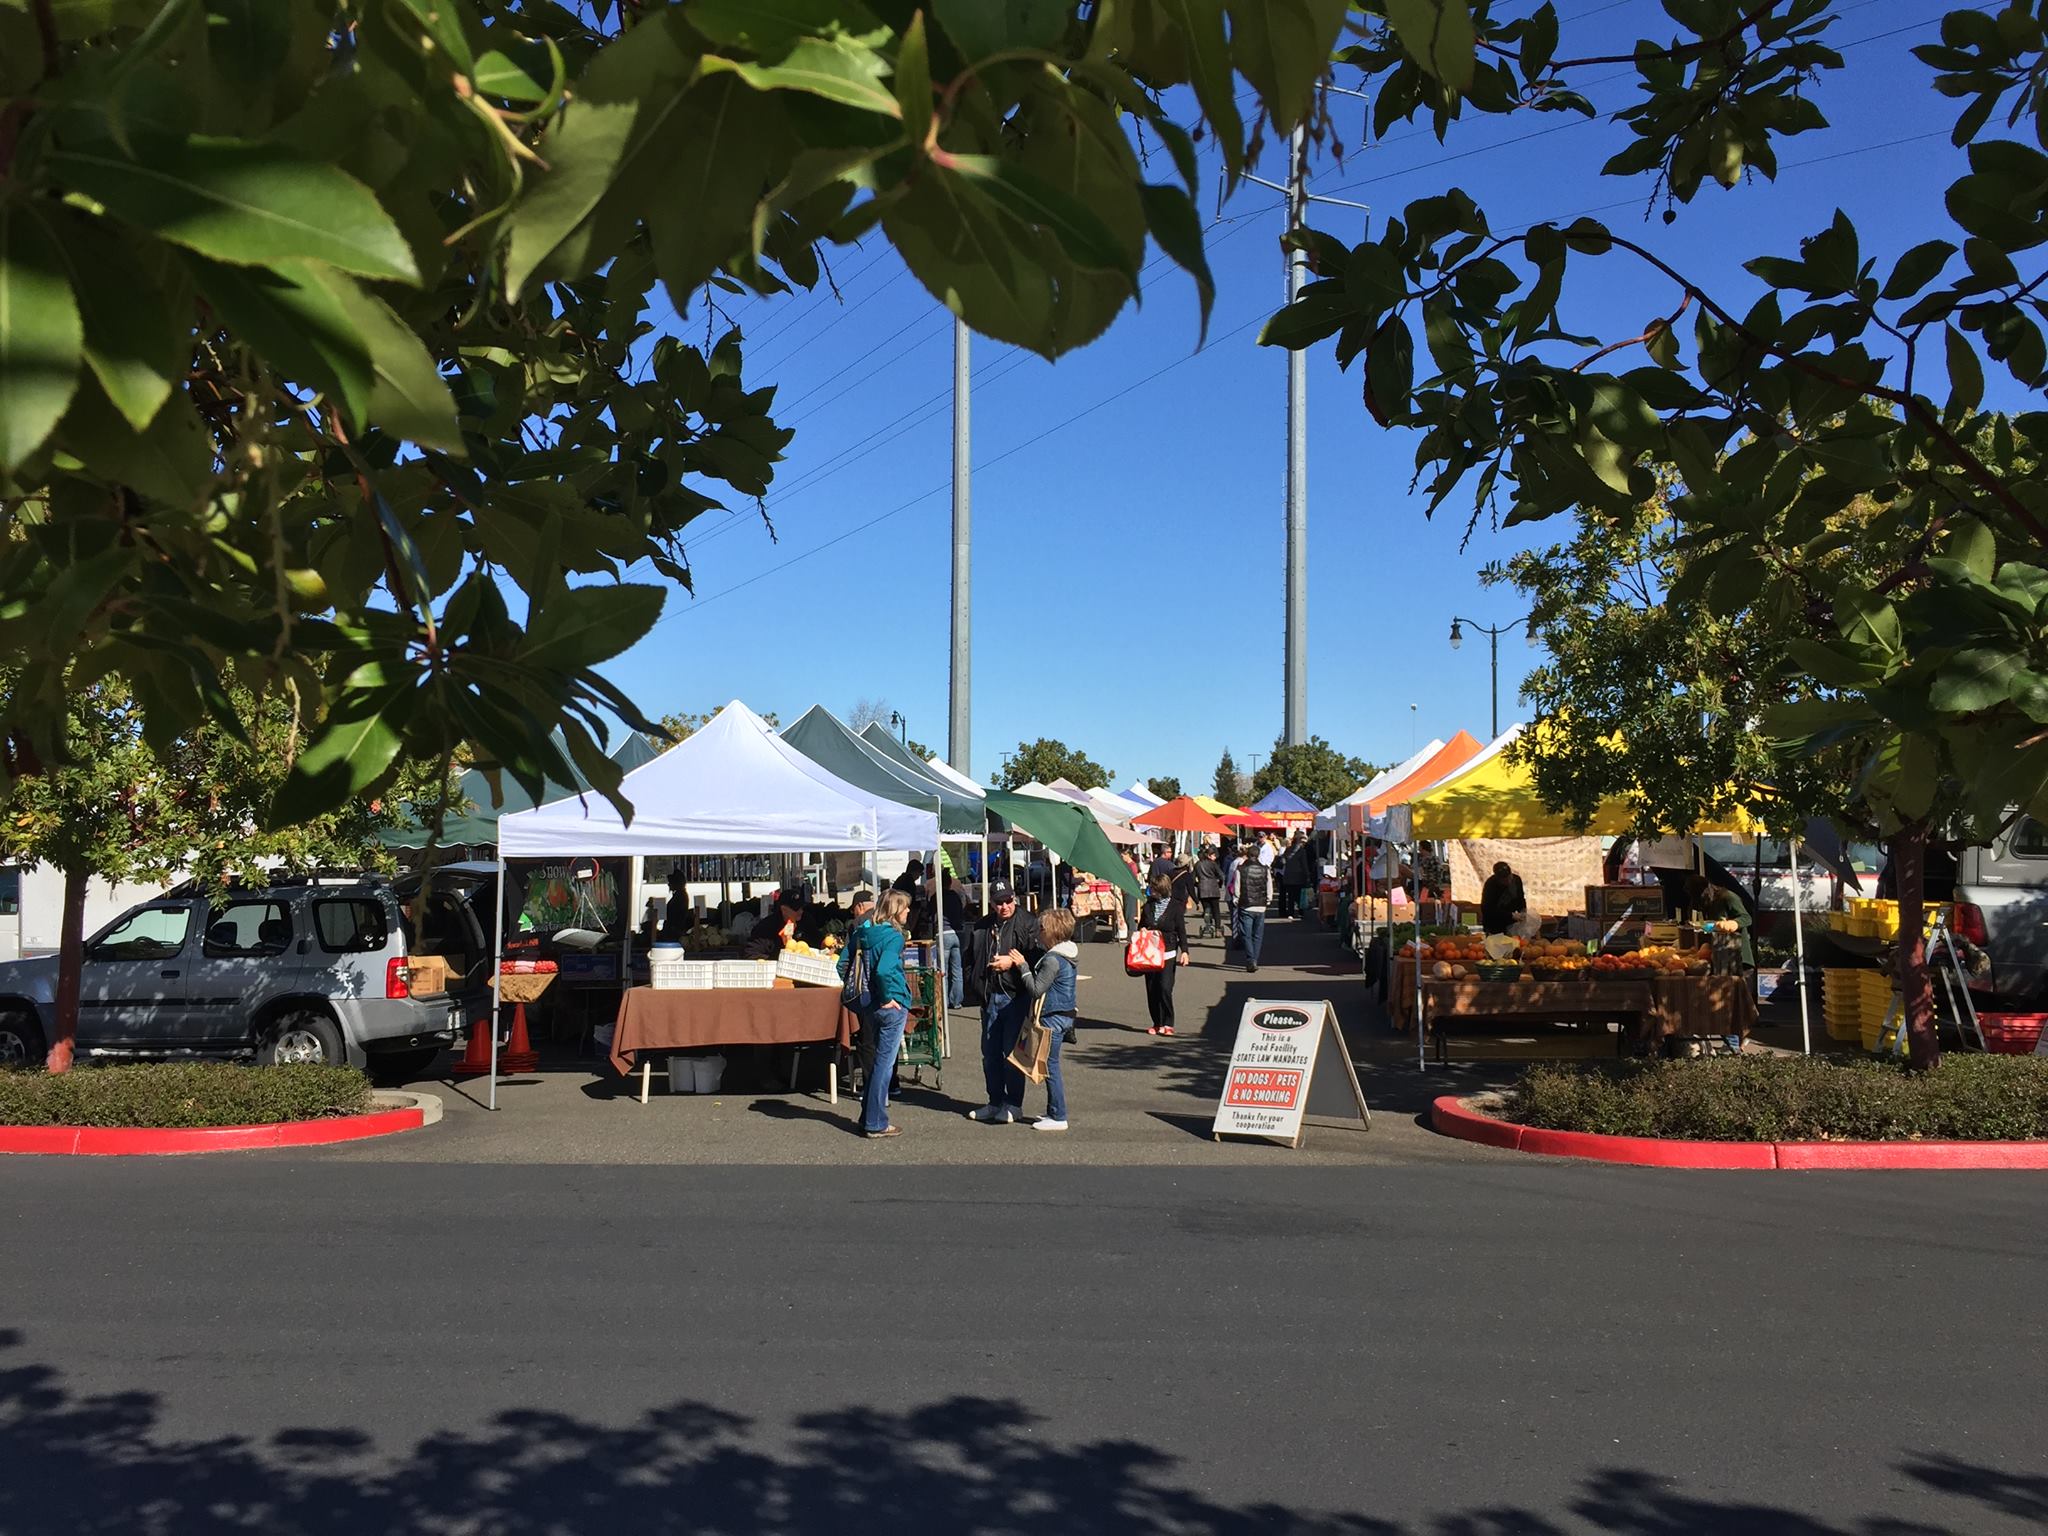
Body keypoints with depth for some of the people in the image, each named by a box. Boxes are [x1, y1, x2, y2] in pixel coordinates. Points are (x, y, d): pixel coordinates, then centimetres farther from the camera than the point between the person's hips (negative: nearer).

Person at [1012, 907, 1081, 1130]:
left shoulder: (1053, 959, -20)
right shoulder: (1070, 956, 10)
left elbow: (1036, 989, -22)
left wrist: (1023, 966, -12)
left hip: (1052, 1018, -10)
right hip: (1066, 1014, 10)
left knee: (1050, 1066, -3)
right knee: (1051, 1066, 17)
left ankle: (1058, 1117, 1)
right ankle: (1053, 1111, 25)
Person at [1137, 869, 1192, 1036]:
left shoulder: (1175, 907, -3)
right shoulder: (1148, 906, 8)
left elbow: (1181, 931, -2)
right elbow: (1141, 927, 17)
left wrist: (1184, 951, -9)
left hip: (1168, 953, -4)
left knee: (1165, 987, -13)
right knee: (1151, 989, 5)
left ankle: (1167, 1023, -3)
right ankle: (1157, 1023, 14)